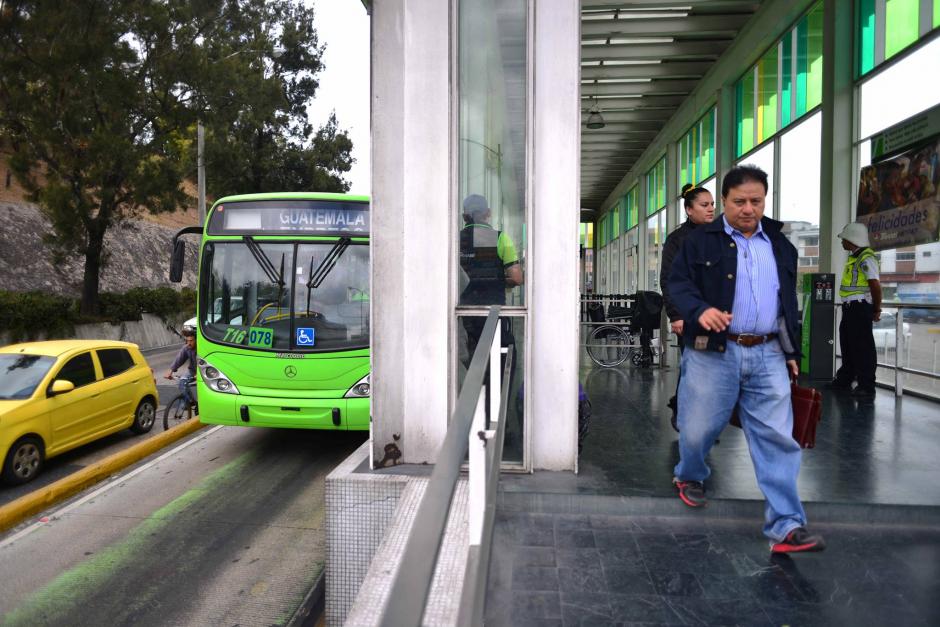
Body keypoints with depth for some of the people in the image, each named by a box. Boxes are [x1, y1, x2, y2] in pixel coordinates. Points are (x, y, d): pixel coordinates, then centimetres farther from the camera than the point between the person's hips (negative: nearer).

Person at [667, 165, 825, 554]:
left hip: (768, 355, 4)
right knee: (699, 428, 6)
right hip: (713, 352, -3)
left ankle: (786, 526, 5)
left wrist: (791, 352, 18)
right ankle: (690, 476, 38)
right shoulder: (701, 240, 2)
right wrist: (700, 310, -26)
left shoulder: (780, 245, 16)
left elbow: (789, 303, 21)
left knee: (778, 438, -1)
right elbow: (678, 283, -5)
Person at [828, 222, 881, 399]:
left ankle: (866, 386, 1)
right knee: (847, 345, 18)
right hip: (849, 308, 10)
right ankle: (844, 380, 29)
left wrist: (877, 310, -12)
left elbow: (875, 285, -20)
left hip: (860, 309, -10)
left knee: (863, 348, -5)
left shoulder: (866, 258, -15)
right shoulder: (854, 258, 16)